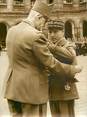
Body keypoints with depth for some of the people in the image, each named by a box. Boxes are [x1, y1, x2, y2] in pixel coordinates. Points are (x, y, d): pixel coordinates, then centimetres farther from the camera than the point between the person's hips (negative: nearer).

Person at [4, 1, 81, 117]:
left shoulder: (11, 31, 4)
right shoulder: (36, 36, -21)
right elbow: (51, 64, -15)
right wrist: (73, 70, -1)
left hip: (13, 88, 8)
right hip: (32, 90, -8)